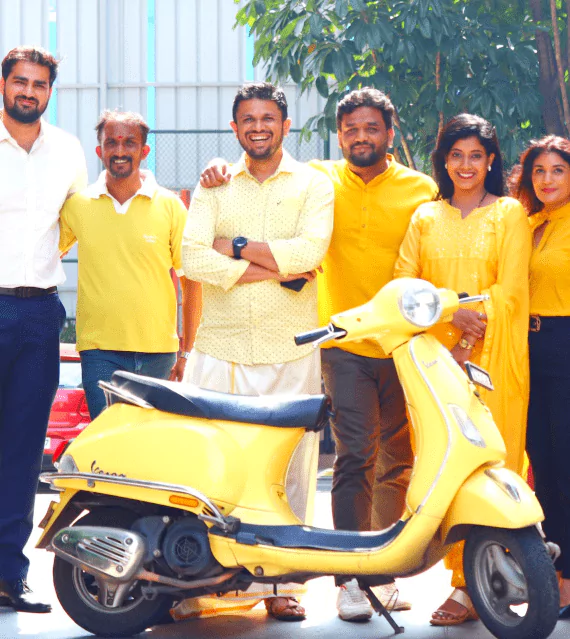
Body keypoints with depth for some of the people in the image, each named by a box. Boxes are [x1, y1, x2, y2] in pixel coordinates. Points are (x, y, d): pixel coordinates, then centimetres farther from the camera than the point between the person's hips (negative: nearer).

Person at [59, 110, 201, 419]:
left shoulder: (170, 206, 1)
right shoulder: (77, 205, 3)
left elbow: (191, 280, 5)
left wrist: (187, 350, 4)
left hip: (158, 351, 0)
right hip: (99, 350, 0)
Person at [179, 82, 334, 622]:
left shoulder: (313, 185, 8)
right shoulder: (214, 185, 11)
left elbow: (309, 251, -11)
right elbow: (193, 258, -5)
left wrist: (237, 245, -7)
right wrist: (275, 270, -10)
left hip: (291, 351, -1)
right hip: (219, 348, 1)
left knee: (289, 466, 1)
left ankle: (278, 582, 7)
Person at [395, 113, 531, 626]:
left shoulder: (508, 214, 7)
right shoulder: (426, 217, 17)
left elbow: (511, 289, -3)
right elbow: (403, 281, 5)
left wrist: (469, 345, -13)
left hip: (492, 357, -3)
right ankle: (466, 575, 0)